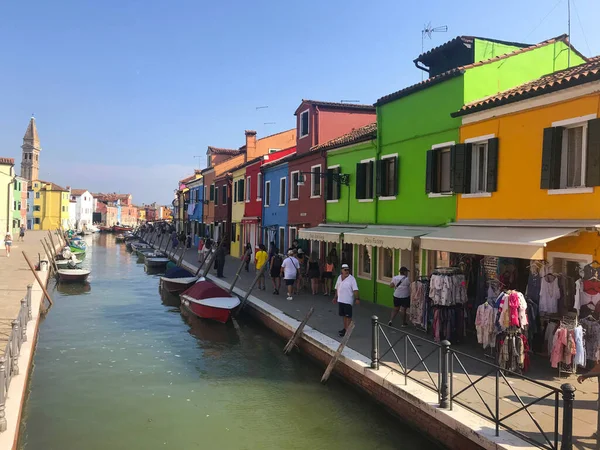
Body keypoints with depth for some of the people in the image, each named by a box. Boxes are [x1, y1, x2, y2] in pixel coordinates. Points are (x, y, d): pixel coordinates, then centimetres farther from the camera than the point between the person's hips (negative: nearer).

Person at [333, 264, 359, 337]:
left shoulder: (352, 279, -11)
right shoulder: (339, 277, 8)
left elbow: (355, 289, -18)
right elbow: (337, 288, 17)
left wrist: (357, 299, -27)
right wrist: (335, 297, 21)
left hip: (348, 301, -6)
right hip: (340, 300, 6)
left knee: (348, 316, -1)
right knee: (343, 315, 16)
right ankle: (345, 328, 30)